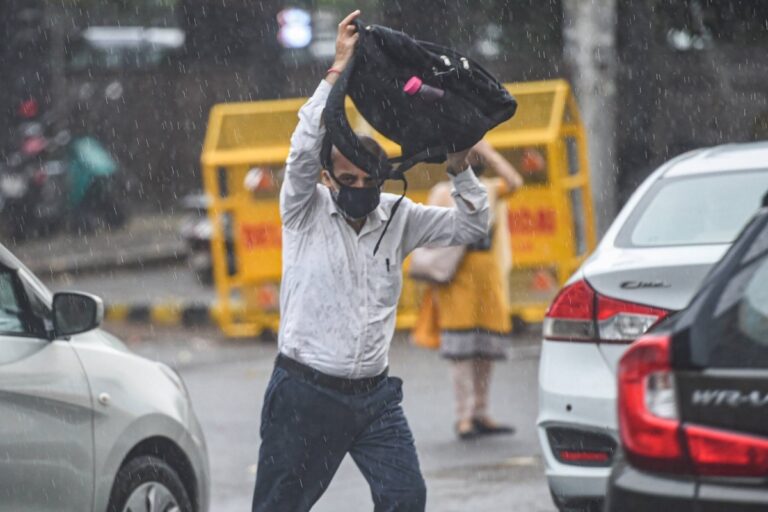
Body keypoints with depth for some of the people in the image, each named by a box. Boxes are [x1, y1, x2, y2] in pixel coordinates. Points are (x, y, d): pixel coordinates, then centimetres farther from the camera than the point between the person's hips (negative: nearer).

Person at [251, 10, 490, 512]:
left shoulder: (397, 217, 6)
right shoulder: (307, 212, -6)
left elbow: (471, 226, 8)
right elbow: (305, 149, -23)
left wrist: (460, 168, -9)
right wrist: (338, 69, -27)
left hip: (374, 393, 3)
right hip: (307, 393, -3)